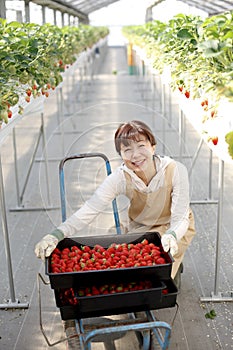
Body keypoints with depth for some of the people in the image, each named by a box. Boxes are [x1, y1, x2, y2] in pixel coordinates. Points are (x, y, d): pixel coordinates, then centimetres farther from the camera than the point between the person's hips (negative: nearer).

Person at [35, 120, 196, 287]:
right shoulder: (121, 177, -24)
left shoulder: (175, 170, -28)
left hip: (174, 228, -2)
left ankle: (174, 266, 17)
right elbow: (89, 210, -33)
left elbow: (180, 219, -26)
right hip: (139, 228, 3)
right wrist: (56, 235, -49)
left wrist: (171, 235, -51)